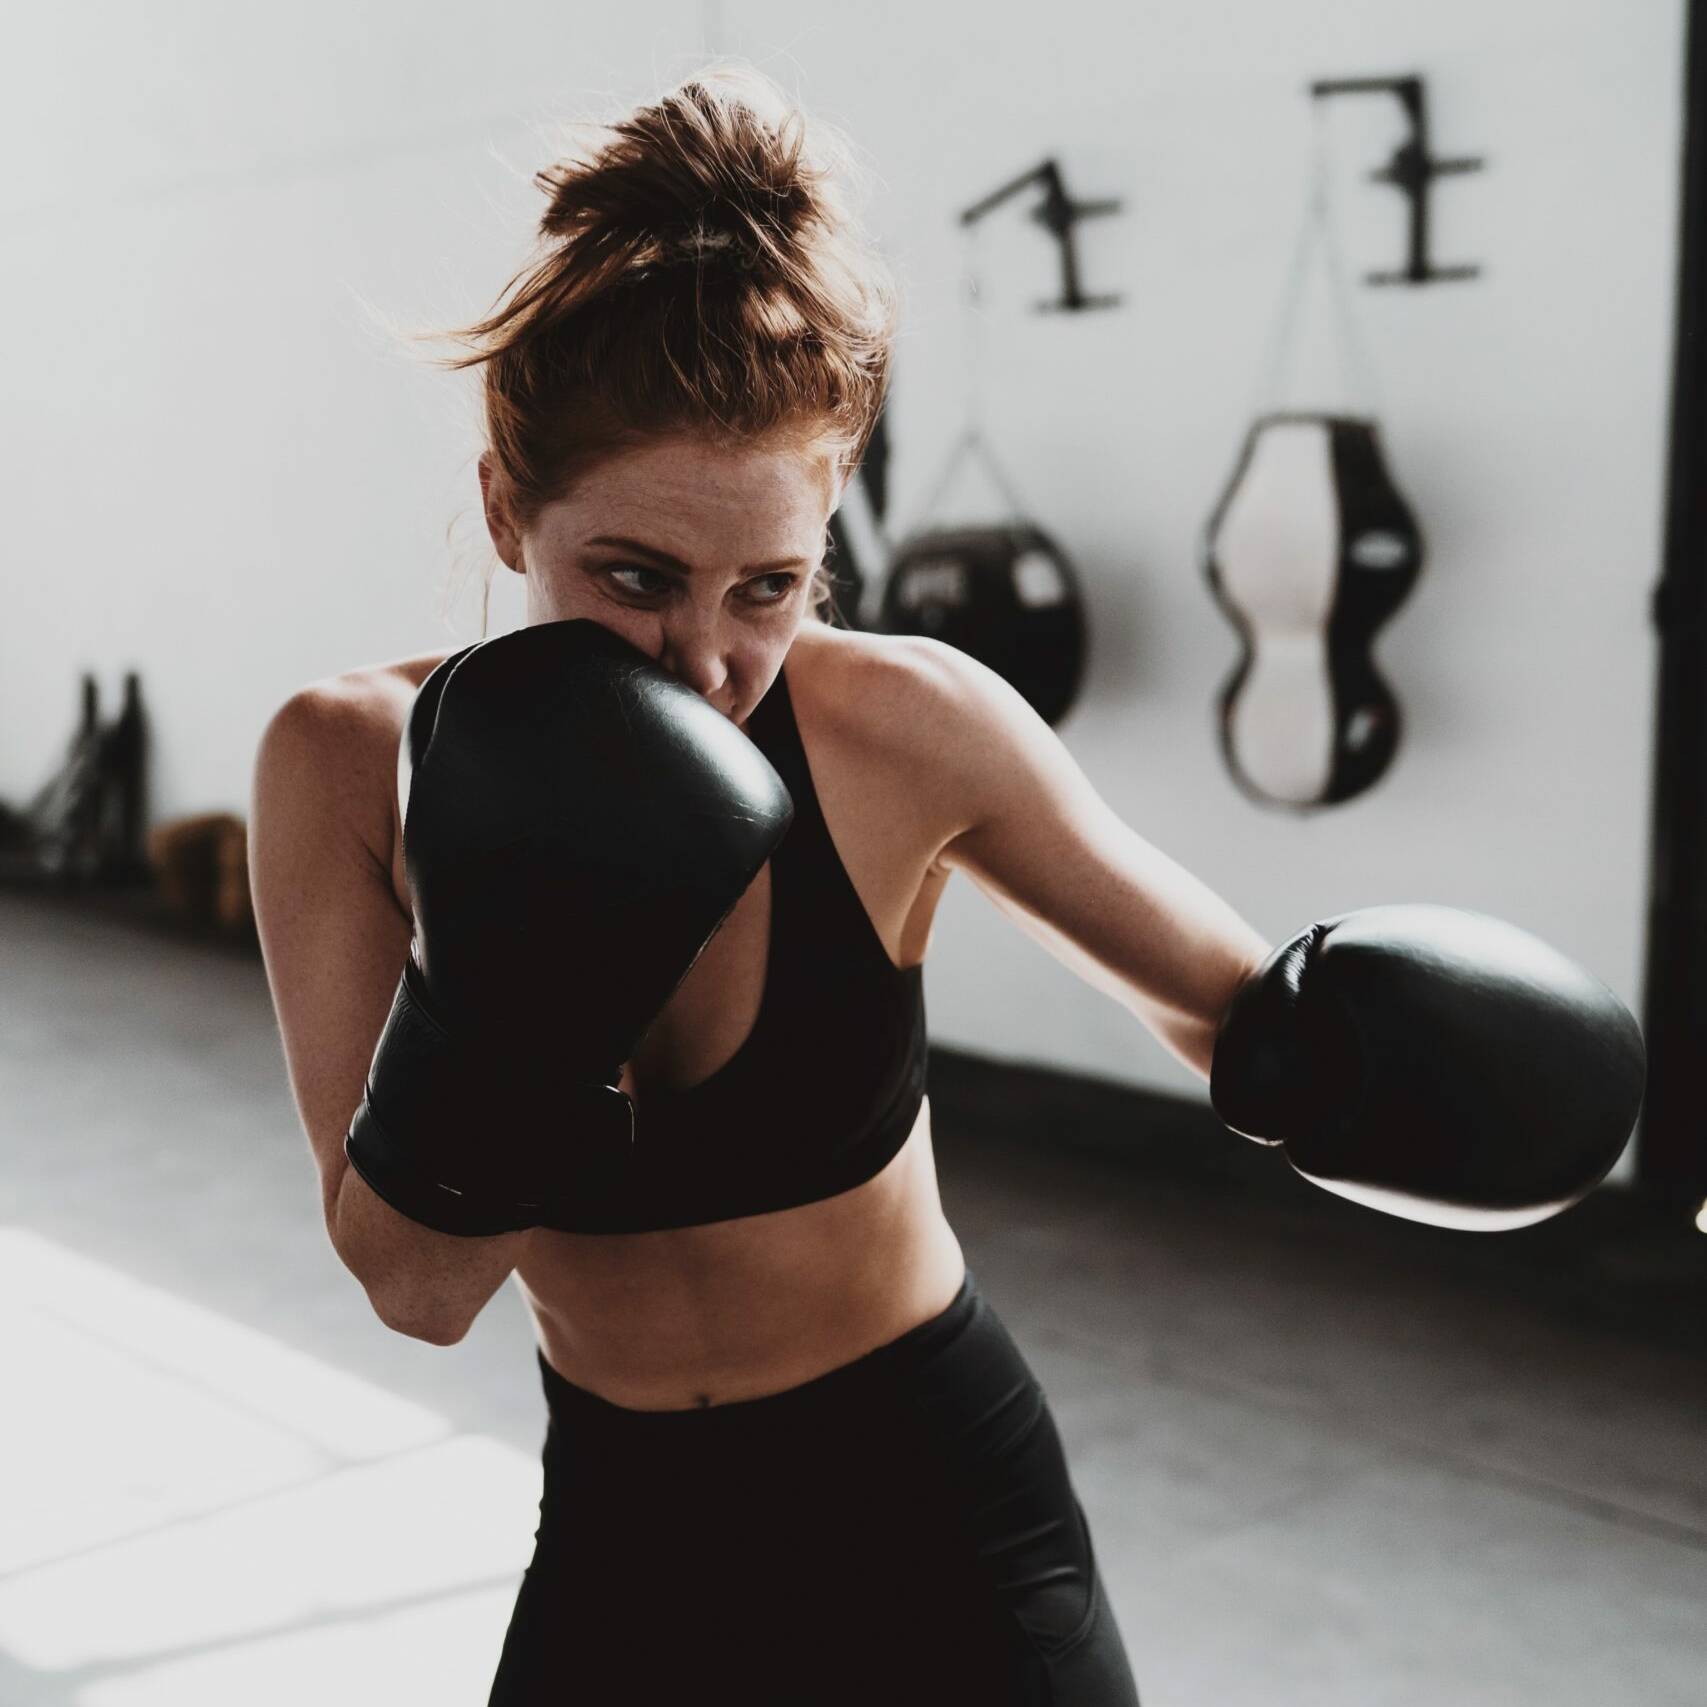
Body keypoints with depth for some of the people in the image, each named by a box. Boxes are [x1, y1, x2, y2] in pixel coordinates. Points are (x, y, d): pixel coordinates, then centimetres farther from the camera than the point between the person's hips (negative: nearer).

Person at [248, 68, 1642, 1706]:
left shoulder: (901, 728, -19)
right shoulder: (352, 765, -16)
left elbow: (1230, 1000, -7)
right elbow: (415, 1290, -17)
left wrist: (1330, 1030, -28)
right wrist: (497, 999, -33)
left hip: (936, 1510, -1)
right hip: (621, 1527, 2)